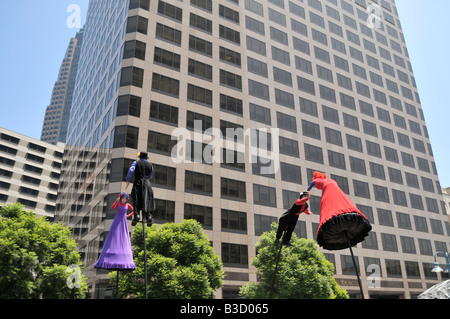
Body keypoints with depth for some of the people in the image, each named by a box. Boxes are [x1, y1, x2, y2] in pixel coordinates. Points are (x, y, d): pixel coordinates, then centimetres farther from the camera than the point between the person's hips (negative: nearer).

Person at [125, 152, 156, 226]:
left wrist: (128, 181, -7)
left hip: (137, 183, -1)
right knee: (147, 200, -1)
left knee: (136, 200, 0)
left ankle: (136, 215, -16)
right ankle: (148, 216, -13)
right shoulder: (150, 165, 14)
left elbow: (131, 170, -9)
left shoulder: (136, 163, 7)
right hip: (147, 184, 1)